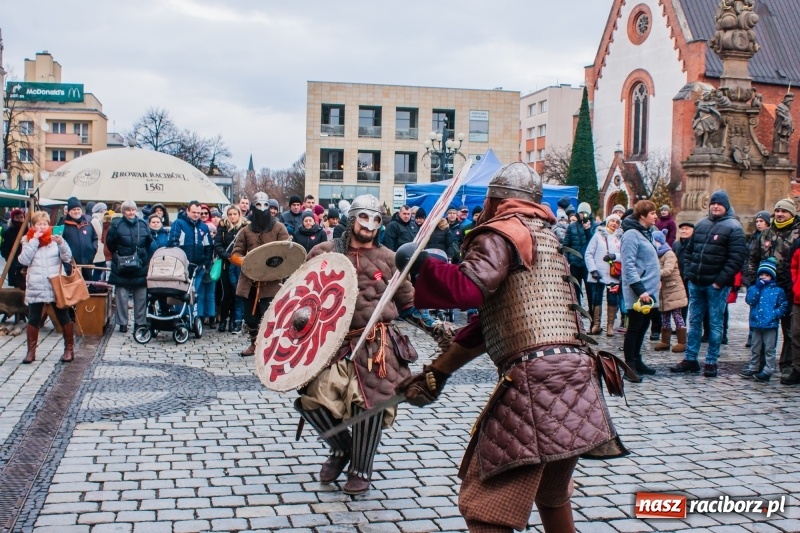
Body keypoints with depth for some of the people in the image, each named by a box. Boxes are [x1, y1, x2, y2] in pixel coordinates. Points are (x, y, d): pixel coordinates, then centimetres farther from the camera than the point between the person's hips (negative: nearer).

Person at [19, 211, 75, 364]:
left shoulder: (54, 239, 4)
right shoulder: (27, 240, 6)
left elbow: (67, 258, -5)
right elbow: (24, 261, -9)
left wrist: (61, 243, -21)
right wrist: (34, 241, -11)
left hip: (56, 287, -1)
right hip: (35, 288, 1)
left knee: (64, 318, 3)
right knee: (33, 320, 4)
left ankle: (69, 349, 12)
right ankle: (31, 351, 11)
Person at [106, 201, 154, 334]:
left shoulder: (143, 225, 5)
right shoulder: (117, 225, -3)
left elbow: (150, 243, 11)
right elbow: (110, 243, 2)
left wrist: (144, 257, 6)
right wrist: (117, 256, 4)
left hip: (140, 267, 2)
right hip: (122, 268, -2)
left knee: (141, 297, 5)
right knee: (122, 296, 3)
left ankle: (140, 322, 14)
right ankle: (122, 323, 11)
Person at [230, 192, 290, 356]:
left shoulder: (279, 228, 3)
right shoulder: (245, 230, 10)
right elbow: (235, 254, 4)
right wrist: (245, 262, -17)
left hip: (271, 281, -4)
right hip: (249, 280, 4)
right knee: (250, 316, 12)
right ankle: (254, 344, 30)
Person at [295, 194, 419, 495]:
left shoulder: (388, 258, 6)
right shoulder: (325, 252, 4)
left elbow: (407, 301, 14)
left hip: (375, 344, -1)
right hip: (334, 341, 1)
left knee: (369, 403, -5)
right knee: (312, 397, -7)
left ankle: (361, 470, 17)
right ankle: (341, 447, 23)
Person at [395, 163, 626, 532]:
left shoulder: (500, 232, -2)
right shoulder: (543, 237, 25)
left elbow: (469, 288, -22)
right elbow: (491, 321, 23)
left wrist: (418, 262, -5)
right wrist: (437, 371, 23)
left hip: (535, 377, -9)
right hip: (573, 372, 10)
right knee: (550, 494, 28)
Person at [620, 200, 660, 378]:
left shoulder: (646, 233, 14)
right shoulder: (631, 235, -16)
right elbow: (628, 265, -21)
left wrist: (657, 278, 17)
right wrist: (640, 290, -24)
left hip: (648, 290, 9)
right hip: (637, 293, -9)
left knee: (643, 327, 15)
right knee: (635, 328, -3)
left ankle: (636, 361, 26)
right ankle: (630, 366, 4)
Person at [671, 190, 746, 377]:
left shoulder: (733, 227, -6)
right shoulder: (700, 225, 13)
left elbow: (736, 258, -12)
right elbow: (689, 250, 18)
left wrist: (720, 281, -16)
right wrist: (689, 273, 6)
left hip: (716, 285, -6)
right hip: (696, 283, 6)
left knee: (715, 324, 2)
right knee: (694, 321, 10)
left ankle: (711, 362, 10)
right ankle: (690, 359, 18)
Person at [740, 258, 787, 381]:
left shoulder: (778, 291, -1)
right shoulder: (754, 288, 5)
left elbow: (783, 305, -2)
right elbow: (750, 300, -10)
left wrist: (776, 314, -16)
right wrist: (757, 288, -14)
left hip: (770, 324, -3)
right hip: (756, 323, 3)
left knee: (769, 349, 1)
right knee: (755, 348, 15)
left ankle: (768, 370, 4)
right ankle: (753, 368, 25)